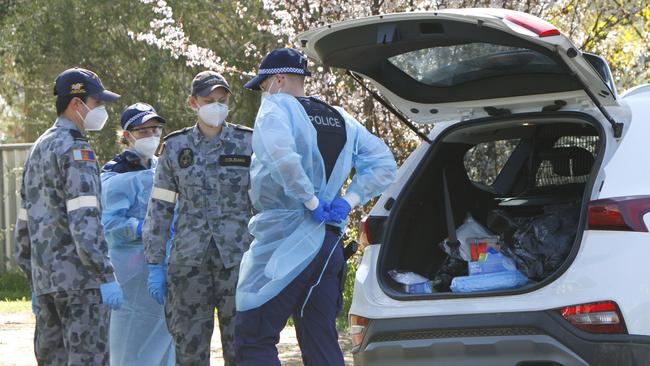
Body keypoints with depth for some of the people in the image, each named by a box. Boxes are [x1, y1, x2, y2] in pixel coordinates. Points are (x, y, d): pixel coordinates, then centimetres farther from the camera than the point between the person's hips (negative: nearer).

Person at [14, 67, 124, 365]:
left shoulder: (38, 149, 18)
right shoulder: (75, 150, -11)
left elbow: (24, 225, 21)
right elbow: (84, 221, -21)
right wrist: (107, 278, -22)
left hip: (46, 279, 9)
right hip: (79, 278, -9)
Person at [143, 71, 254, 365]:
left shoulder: (247, 143, 6)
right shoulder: (175, 147, 8)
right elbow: (159, 209, 9)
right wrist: (155, 266, 3)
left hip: (238, 258, -1)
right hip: (188, 261, 1)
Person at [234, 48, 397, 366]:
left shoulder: (276, 107, -7)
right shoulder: (340, 119, 15)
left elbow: (281, 157, -27)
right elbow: (383, 163, 14)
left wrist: (311, 201, -17)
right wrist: (347, 202, 5)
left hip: (282, 244, -7)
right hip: (328, 243, 7)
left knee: (253, 340, -3)